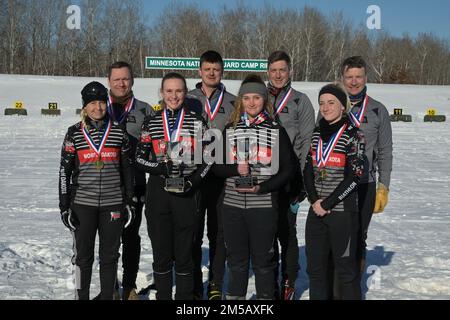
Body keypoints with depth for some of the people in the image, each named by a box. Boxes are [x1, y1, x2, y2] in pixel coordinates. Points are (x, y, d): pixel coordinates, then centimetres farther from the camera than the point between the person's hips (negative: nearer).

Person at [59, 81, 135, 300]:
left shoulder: (119, 133, 3)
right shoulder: (74, 134, 0)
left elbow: (127, 169, 9)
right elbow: (64, 171, 2)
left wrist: (129, 202, 7)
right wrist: (64, 206, -2)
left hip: (113, 204, 1)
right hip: (82, 205, -1)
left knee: (110, 255, 8)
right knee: (83, 255, 6)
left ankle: (107, 296, 21)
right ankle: (81, 296, 20)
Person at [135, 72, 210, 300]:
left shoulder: (196, 122, 4)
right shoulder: (151, 123, 7)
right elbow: (140, 157, 4)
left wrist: (193, 180, -10)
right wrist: (160, 167, -14)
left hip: (187, 194, -1)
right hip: (158, 193, 1)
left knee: (184, 253, 4)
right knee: (161, 253, 7)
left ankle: (185, 296, 16)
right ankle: (162, 296, 20)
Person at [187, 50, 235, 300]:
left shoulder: (233, 103, 8)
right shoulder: (188, 100, 7)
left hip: (222, 177, 0)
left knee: (218, 233, 7)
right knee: (193, 234, 4)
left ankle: (215, 286, 17)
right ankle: (193, 286, 15)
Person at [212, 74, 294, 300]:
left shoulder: (277, 131, 1)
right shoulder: (229, 130, 8)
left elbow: (287, 169, -1)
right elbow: (217, 166, 8)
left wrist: (262, 188, -13)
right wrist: (236, 169, -13)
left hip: (264, 205, -2)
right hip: (233, 204, 3)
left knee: (263, 258, 6)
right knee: (236, 258, 12)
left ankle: (265, 297, 20)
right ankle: (235, 296, 27)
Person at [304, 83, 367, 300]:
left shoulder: (352, 135, -5)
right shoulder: (316, 134, 11)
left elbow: (355, 175, -12)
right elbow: (308, 170, 11)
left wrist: (328, 203, -13)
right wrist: (314, 201, -4)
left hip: (343, 211, -5)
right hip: (316, 211, 5)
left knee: (345, 267, 1)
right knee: (315, 266, 11)